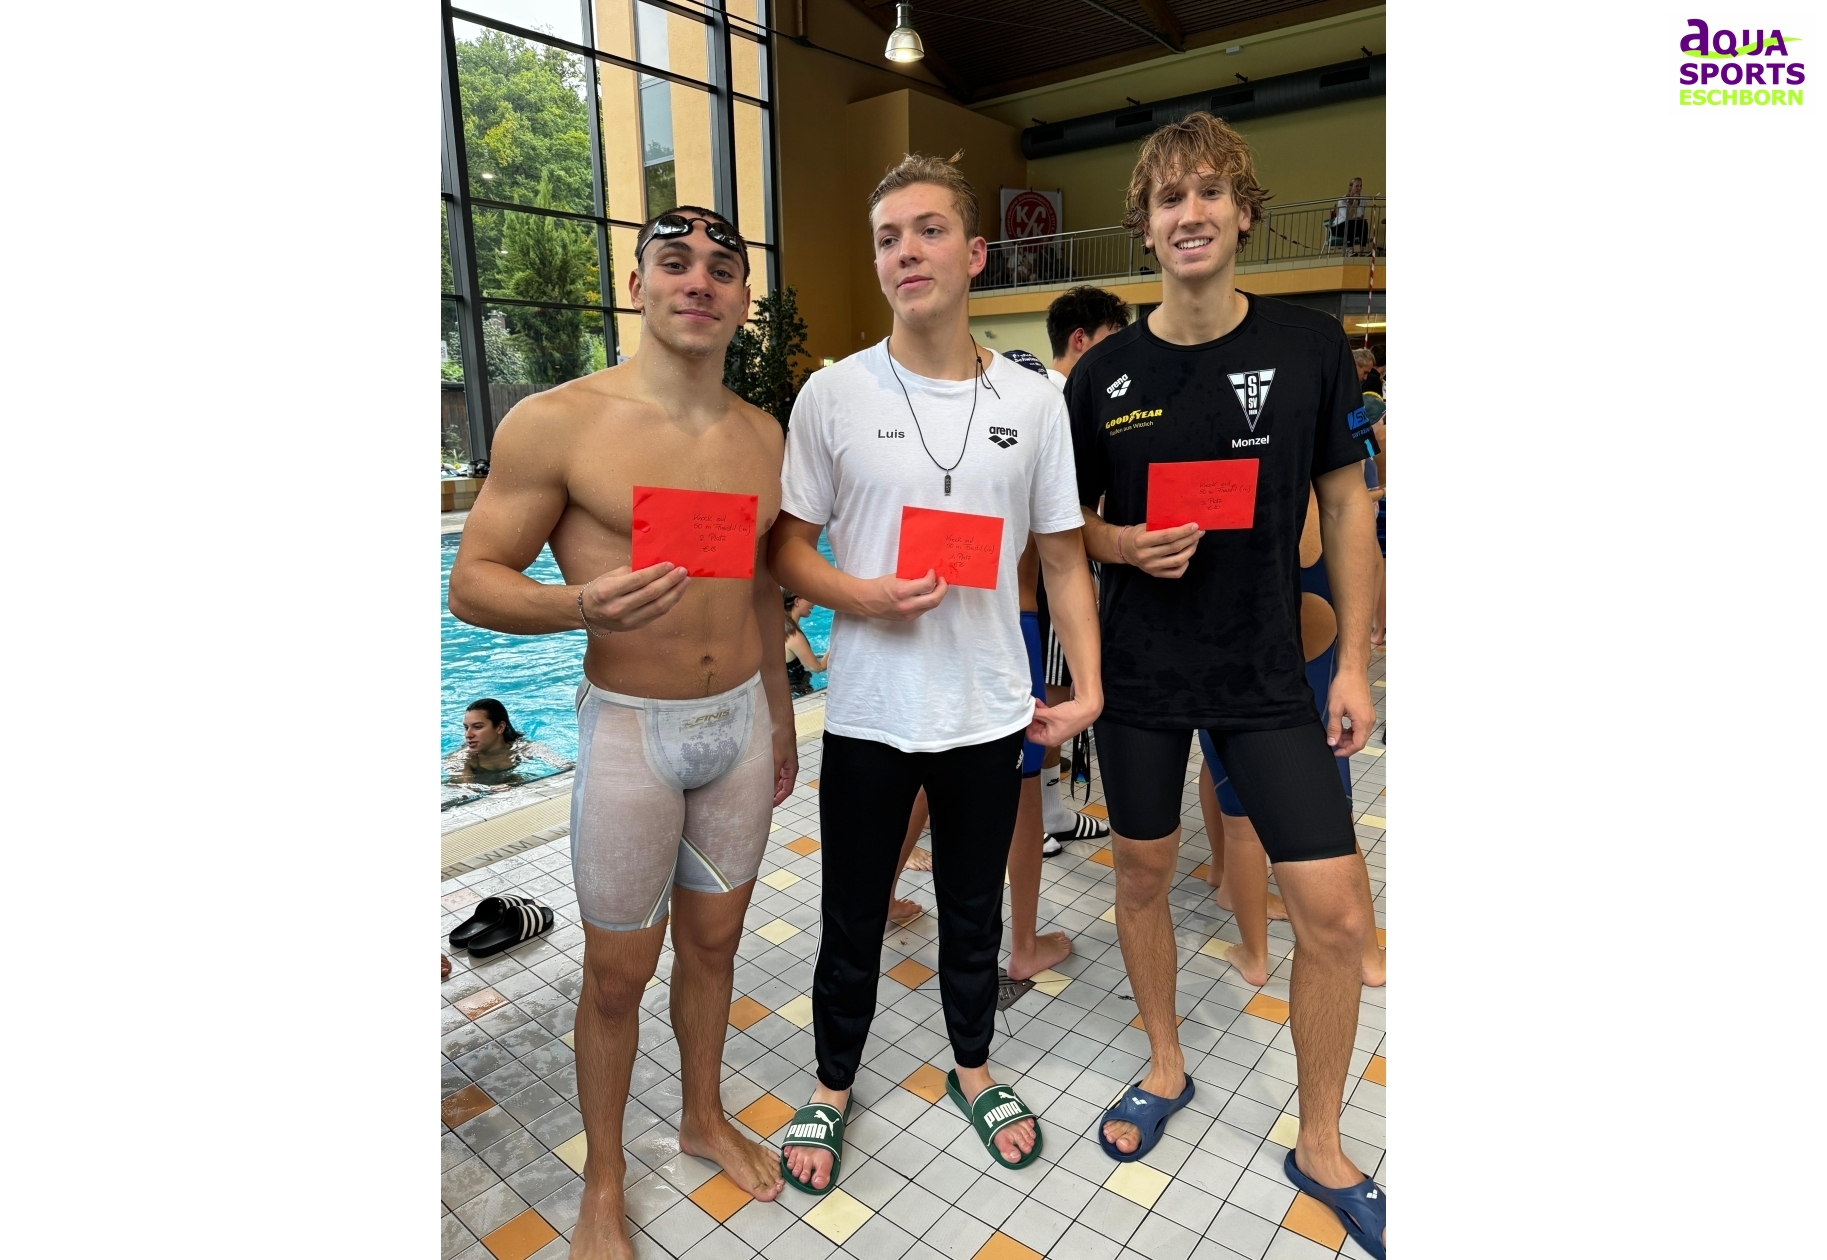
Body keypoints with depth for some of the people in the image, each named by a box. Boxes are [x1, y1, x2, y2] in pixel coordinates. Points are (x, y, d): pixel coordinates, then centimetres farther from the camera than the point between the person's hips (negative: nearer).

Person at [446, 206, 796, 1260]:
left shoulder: (763, 434, 4)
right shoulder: (557, 423, -12)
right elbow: (474, 582, -8)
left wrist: (781, 722, 19)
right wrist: (581, 603, -29)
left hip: (741, 723, 5)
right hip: (630, 733, -4)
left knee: (713, 940, 20)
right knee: (618, 973, 10)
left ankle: (706, 1120, 45)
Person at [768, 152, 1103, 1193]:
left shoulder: (1034, 401, 0)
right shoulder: (833, 395, -4)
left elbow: (1065, 557, 4)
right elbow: (789, 546, 0)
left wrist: (1088, 685, -4)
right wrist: (859, 595, -20)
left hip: (992, 716, 2)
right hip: (868, 715, -1)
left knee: (975, 912, 20)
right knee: (853, 920, 15)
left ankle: (974, 1068, 46)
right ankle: (833, 1087, 41)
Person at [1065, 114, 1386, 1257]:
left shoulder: (1313, 348, -3)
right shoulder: (1103, 375, -1)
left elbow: (1348, 506, 2)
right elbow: (1072, 524, 8)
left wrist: (1355, 663, -2)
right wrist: (1126, 544, -15)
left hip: (1269, 676, 0)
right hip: (1140, 672, 1)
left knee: (1338, 907, -2)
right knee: (1144, 873, 13)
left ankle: (1321, 1146, 23)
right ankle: (1165, 1066, 40)